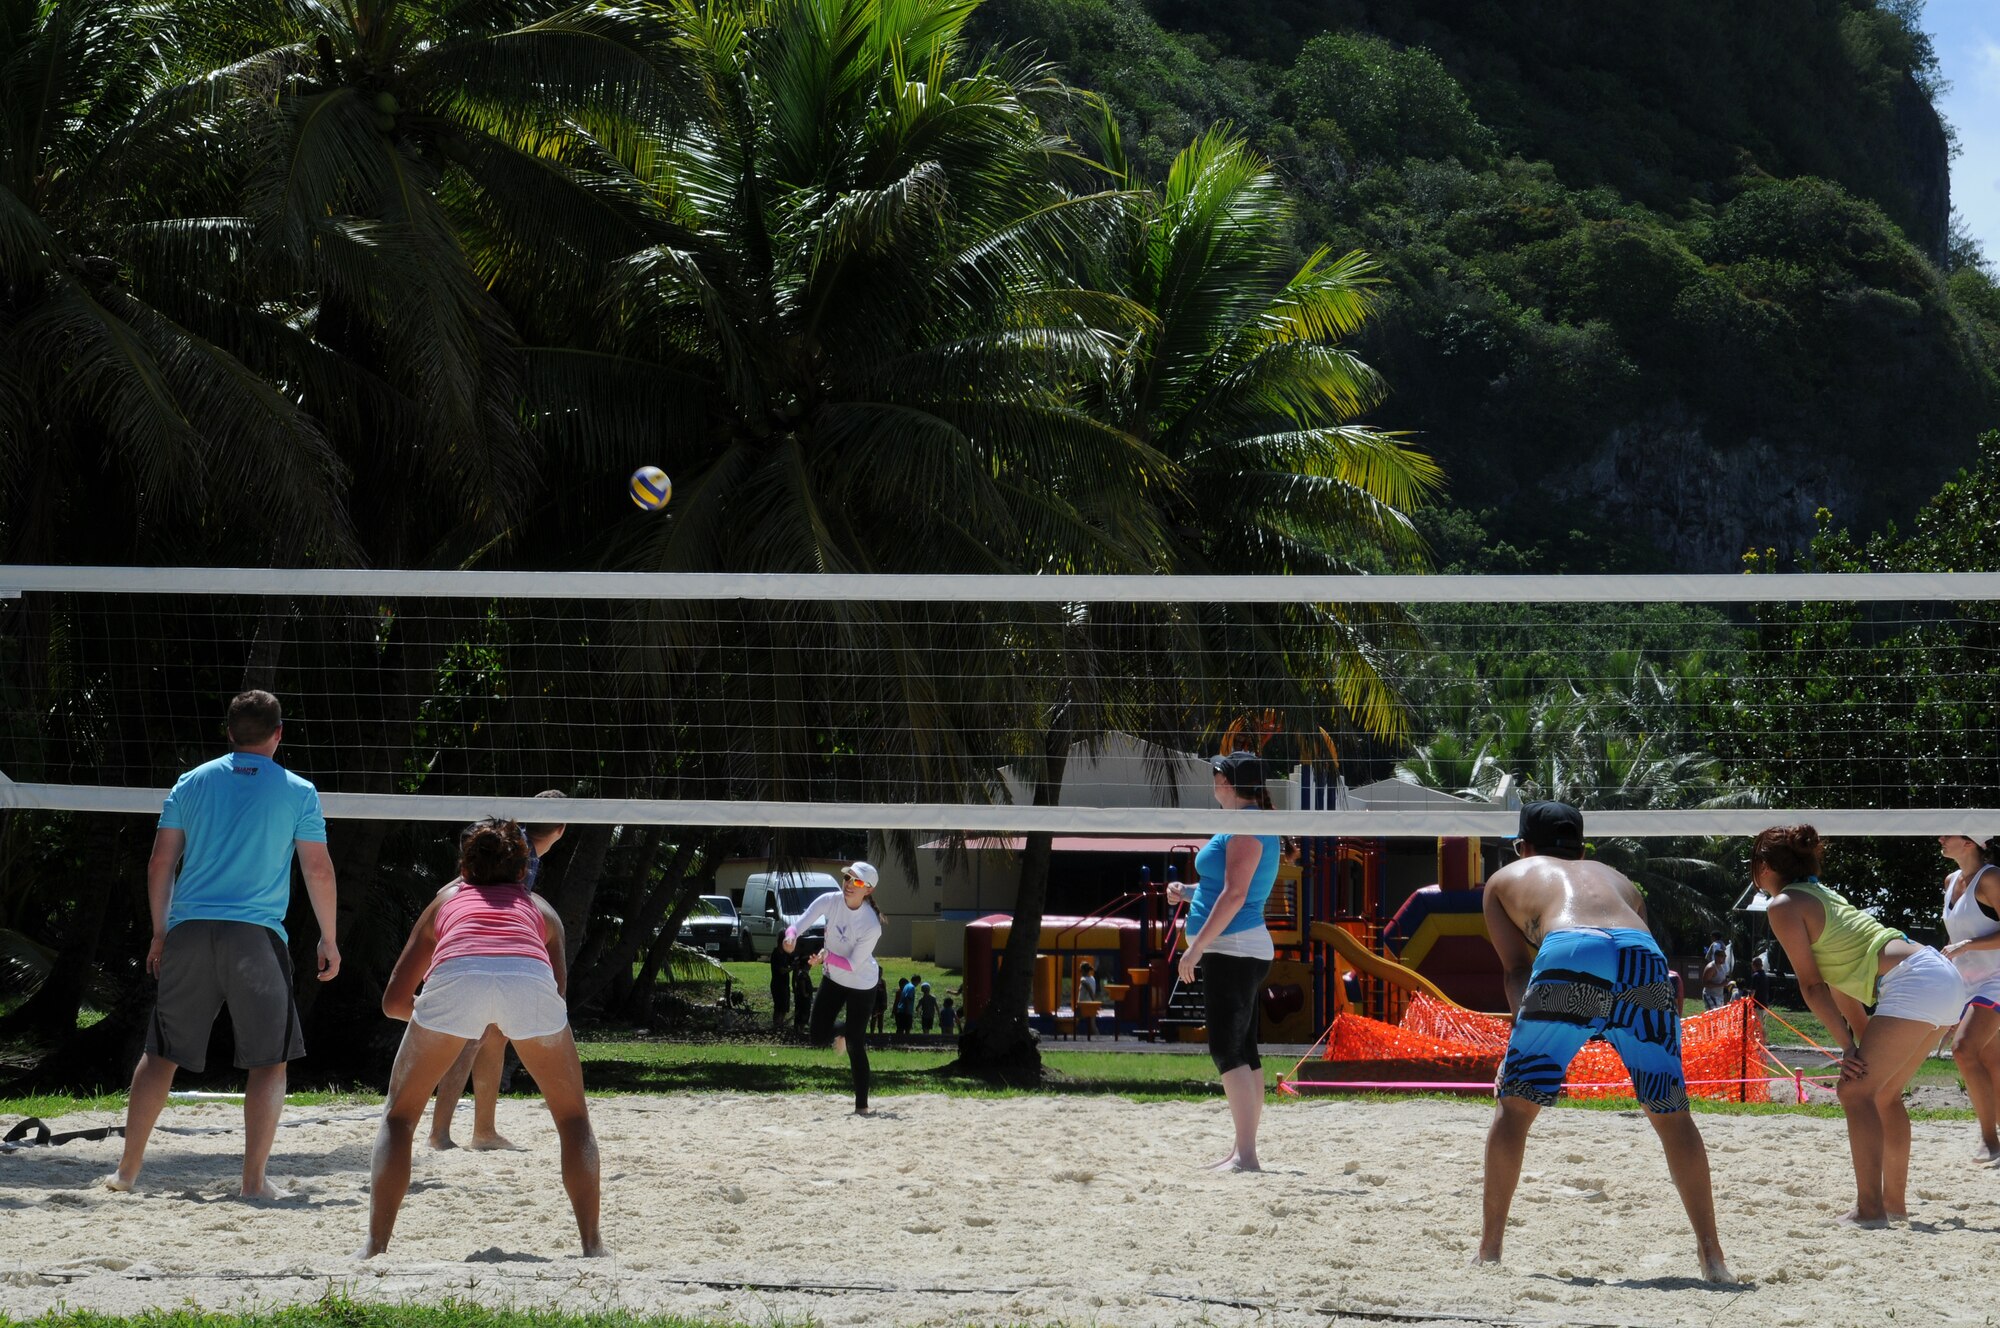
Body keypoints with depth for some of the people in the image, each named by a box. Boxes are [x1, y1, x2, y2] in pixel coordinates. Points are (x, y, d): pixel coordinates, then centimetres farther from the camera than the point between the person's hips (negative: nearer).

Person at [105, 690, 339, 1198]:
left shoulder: (192, 783, 11)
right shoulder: (297, 792, 4)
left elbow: (160, 864, 10)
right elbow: (319, 871, 3)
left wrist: (160, 933, 18)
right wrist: (329, 940, 13)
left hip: (188, 931, 3)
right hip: (256, 936, -3)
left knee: (162, 1056, 12)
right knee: (270, 1061, 5)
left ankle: (128, 1169, 14)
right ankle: (254, 1179, -3)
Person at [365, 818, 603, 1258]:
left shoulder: (446, 901, 37)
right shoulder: (539, 908, 37)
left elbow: (394, 1001, 34)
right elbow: (558, 988, 28)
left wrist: (433, 1013, 54)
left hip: (456, 976, 0)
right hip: (530, 978, 0)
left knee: (399, 1116, 18)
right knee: (573, 1117, 21)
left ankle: (376, 1245, 5)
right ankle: (592, 1244, 12)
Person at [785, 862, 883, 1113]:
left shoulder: (871, 926, -31)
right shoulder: (831, 901, -19)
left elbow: (853, 964, -25)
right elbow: (801, 922, -26)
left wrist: (827, 956, -40)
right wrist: (791, 935, -48)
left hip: (861, 985, -5)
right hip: (833, 978, 5)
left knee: (854, 1047, -4)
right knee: (818, 1038, 6)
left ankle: (862, 1106, 7)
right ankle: (844, 1036, 43)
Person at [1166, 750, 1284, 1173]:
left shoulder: (1244, 829, -14)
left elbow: (1235, 894, -21)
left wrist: (1197, 946, -22)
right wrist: (1190, 892, 17)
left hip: (1232, 949, -11)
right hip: (1239, 952, 11)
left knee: (1228, 1051, -14)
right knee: (1242, 1051, 11)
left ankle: (1245, 1154, -18)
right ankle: (1243, 1150, 15)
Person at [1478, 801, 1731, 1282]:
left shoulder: (1506, 880, 34)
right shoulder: (1615, 879, 41)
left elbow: (1516, 970, 22)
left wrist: (1523, 1029, 17)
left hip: (1567, 953, -3)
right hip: (1645, 956, 3)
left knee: (1514, 1104, 13)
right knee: (1671, 1112, 15)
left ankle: (1489, 1248, 12)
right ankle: (1712, 1255, 12)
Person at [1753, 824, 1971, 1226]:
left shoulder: (1783, 906, -1)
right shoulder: (1824, 894, 26)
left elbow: (1811, 985, -5)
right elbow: (1838, 981, 26)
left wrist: (1848, 1045, -6)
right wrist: (1863, 1040, 25)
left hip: (1915, 983, -9)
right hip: (1946, 979, 9)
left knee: (1855, 1090, -8)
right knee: (1883, 1091, 19)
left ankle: (1870, 1209, -14)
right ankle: (1894, 1201, 23)